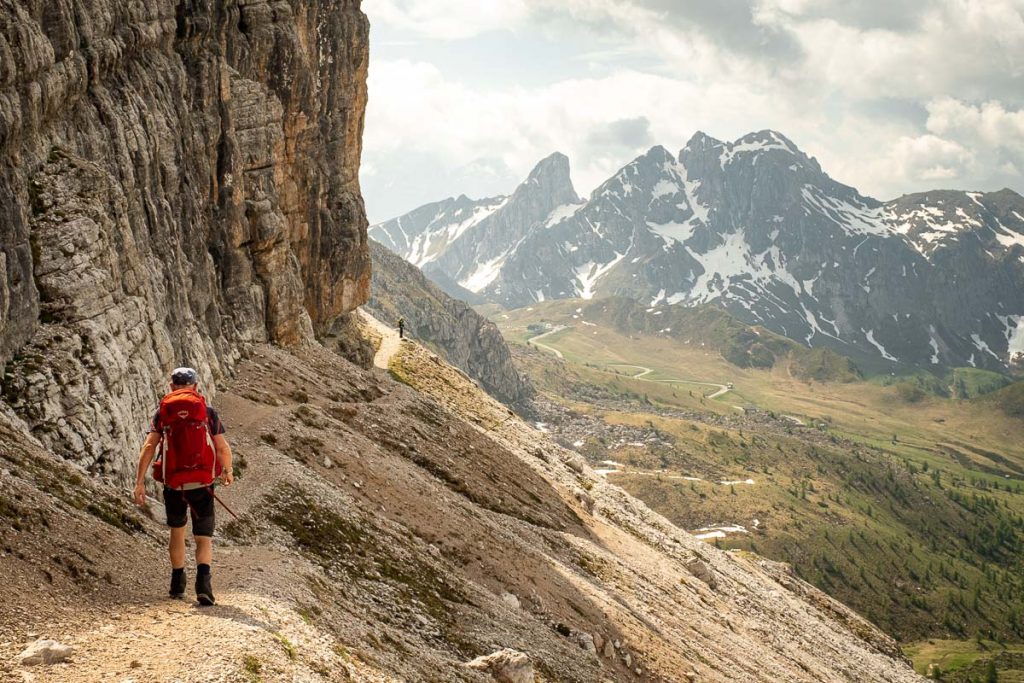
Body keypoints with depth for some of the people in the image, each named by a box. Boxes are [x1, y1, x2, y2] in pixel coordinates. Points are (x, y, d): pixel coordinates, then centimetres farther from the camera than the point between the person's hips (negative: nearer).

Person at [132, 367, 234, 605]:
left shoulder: (162, 412, 4)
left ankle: (178, 583, 32)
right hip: (202, 483, -2)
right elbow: (223, 449, -1)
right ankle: (203, 581, -21)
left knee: (177, 531, 23)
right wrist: (228, 472, 17)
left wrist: (139, 483, -6)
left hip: (173, 484, 2)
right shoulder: (208, 412, 1)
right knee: (203, 538, 3)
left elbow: (148, 447, -5)